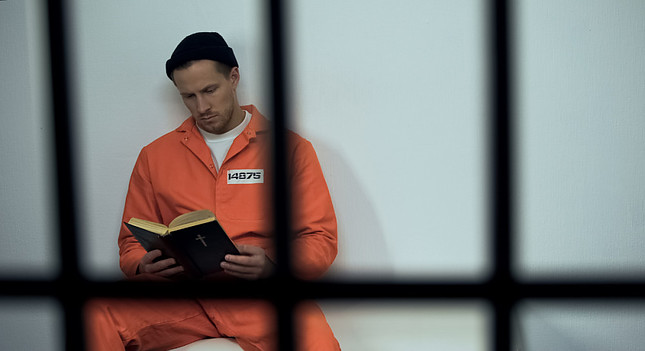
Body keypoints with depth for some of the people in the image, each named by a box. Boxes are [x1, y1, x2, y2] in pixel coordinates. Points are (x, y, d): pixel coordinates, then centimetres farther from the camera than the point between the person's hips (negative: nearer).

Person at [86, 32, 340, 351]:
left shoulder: (291, 148, 10)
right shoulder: (155, 156, 18)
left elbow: (321, 240, 6)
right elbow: (132, 243, 20)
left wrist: (271, 263, -15)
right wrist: (144, 265, -5)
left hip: (259, 297, -2)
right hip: (179, 294, 3)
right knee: (95, 318, -27)